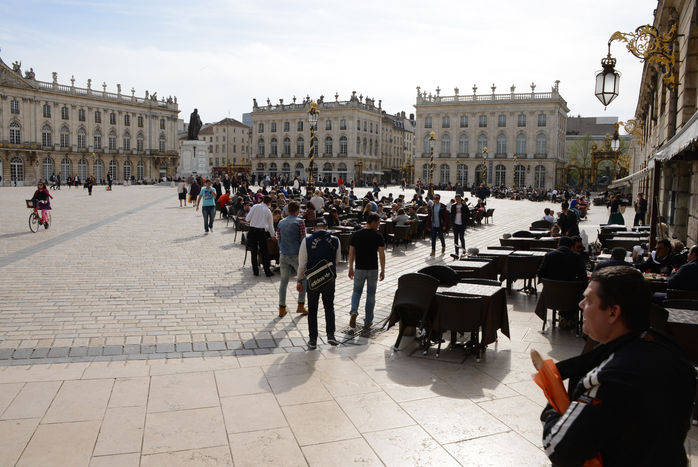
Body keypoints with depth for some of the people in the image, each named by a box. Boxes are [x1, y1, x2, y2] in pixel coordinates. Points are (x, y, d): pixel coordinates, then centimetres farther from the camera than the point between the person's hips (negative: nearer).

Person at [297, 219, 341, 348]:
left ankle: (312, 340, 14)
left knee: (312, 310, 11)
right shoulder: (335, 240, -3)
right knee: (329, 307, 19)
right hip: (330, 279, 1)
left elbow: (302, 264, -5)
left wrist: (299, 281, 4)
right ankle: (330, 335, 8)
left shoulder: (307, 241, -8)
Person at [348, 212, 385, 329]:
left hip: (359, 269, 1)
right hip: (373, 269, -1)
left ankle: (353, 312, -7)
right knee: (371, 294, 12)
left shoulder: (355, 235, -2)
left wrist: (350, 268, 10)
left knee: (357, 291, 18)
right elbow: (381, 254, -8)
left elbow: (351, 253, 0)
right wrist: (383, 270, 0)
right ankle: (368, 320, 16)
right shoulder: (378, 236, -8)